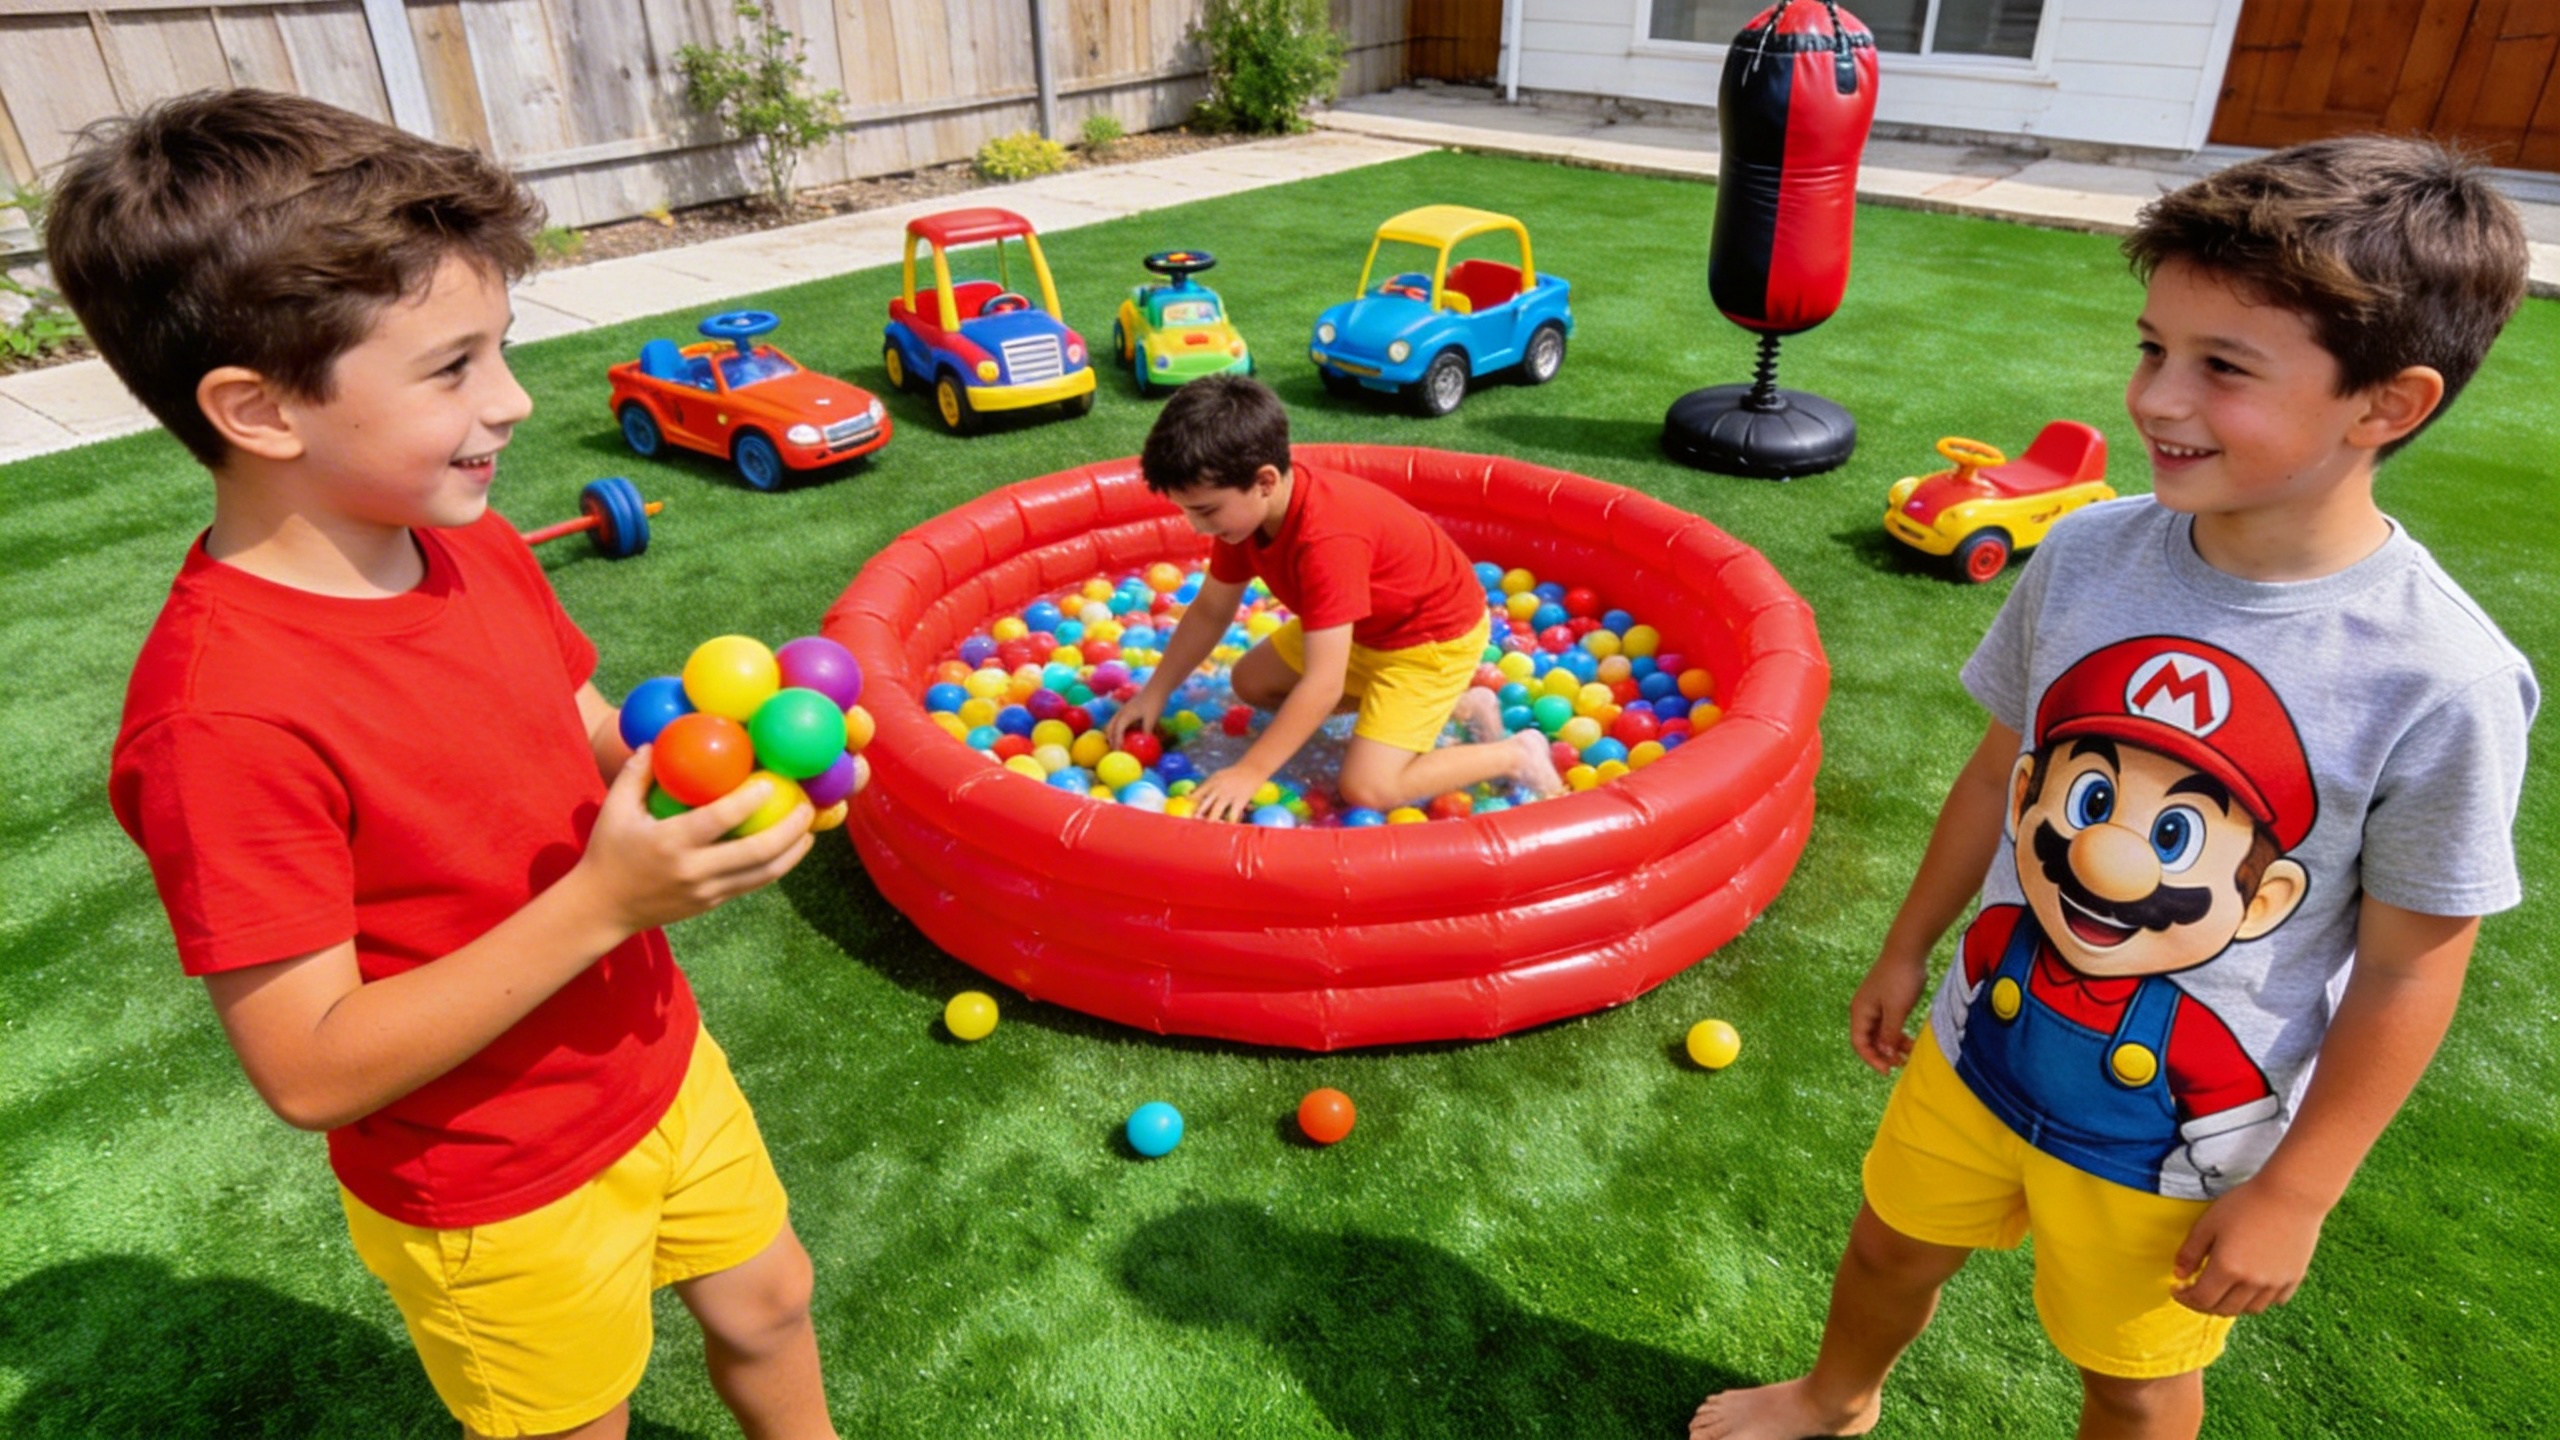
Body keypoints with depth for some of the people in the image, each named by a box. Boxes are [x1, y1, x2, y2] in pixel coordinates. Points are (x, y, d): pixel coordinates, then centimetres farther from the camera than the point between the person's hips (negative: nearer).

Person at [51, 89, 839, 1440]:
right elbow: (311, 1069, -27)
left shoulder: (478, 547, -8)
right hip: (500, 1198, -6)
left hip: (656, 1061, 7)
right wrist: (598, 902, -35)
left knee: (765, 1303, 28)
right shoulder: (221, 712, -31)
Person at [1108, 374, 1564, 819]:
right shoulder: (1244, 509, -12)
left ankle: (1516, 755, 3)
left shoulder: (1327, 541, -38)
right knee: (1252, 683, 15)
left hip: (1436, 633, -9)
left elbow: (1323, 685, -38)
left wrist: (1249, 772, -34)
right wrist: (1153, 695, 0)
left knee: (1367, 789, -21)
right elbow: (1210, 611, 3)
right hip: (1366, 627, 10)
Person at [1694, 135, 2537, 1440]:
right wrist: (1908, 948, 9)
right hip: (1986, 1042, 4)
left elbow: (2407, 974, -15)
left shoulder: (2441, 684, -25)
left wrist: (2292, 1197, -9)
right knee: (1892, 1246, 26)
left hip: (2184, 1135, -3)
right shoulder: (2088, 552, -14)